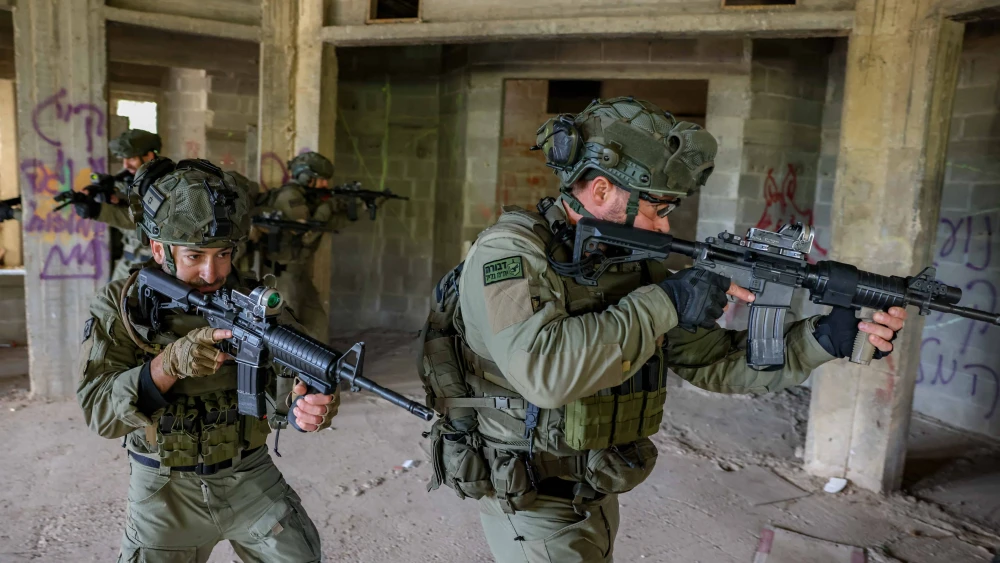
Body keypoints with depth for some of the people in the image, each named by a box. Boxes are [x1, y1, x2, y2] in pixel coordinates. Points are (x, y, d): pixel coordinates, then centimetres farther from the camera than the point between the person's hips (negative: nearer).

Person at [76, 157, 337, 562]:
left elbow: (279, 390, -16)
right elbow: (98, 410, -18)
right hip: (165, 490, 0)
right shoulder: (119, 305, -11)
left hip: (251, 478, 1)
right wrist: (169, 364, -35)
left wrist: (304, 407, -41)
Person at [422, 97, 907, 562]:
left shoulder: (635, 264, 0)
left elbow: (716, 361, 2)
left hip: (595, 493, 7)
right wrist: (662, 304, -30)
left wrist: (826, 338, -10)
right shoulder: (510, 250, -21)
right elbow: (542, 369, -37)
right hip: (528, 501, -7)